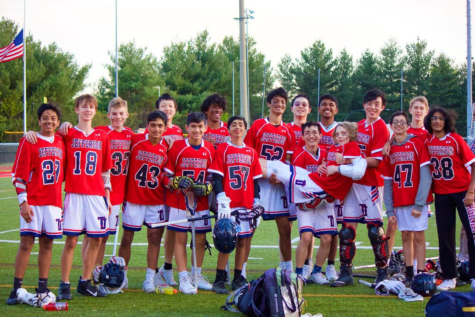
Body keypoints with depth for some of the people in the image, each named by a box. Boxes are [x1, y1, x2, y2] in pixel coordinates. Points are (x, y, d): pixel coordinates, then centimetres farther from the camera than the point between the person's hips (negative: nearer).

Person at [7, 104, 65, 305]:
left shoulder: (61, 143, 11)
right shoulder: (29, 142, -4)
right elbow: (19, 175, -6)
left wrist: (63, 199, 16)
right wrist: (23, 202, -13)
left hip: (54, 202, 5)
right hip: (33, 202, -5)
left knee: (47, 244, 6)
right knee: (26, 243, -7)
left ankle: (42, 289, 12)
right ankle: (16, 290, -3)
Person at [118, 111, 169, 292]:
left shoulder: (167, 148, 0)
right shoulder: (136, 141, -5)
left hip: (156, 200, 2)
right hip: (133, 197, -2)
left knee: (155, 237, 0)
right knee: (127, 237, 3)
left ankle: (151, 278, 8)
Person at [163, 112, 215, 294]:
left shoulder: (210, 150, 5)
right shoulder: (177, 147, -3)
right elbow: (166, 175, 0)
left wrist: (206, 187, -8)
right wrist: (178, 182, -19)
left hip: (201, 202, 3)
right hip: (179, 201, -3)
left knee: (200, 239, 7)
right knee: (180, 238, -2)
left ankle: (197, 275, 22)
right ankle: (183, 279, 3)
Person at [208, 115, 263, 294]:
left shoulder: (251, 153, 13)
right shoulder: (222, 149, 2)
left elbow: (255, 180, 16)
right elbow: (216, 177, -4)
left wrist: (256, 202, 9)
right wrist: (221, 198, -16)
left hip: (246, 205, 4)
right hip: (228, 204, -4)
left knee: (243, 241, 5)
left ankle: (238, 279, 14)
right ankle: (219, 280, 1)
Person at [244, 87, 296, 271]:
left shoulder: (288, 131, 10)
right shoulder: (257, 125, 1)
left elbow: (288, 160, 10)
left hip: (278, 183, 3)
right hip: (257, 181, -3)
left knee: (285, 228, 4)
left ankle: (287, 269, 16)